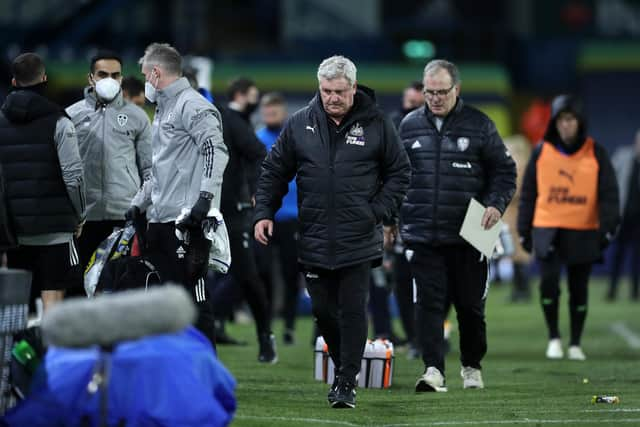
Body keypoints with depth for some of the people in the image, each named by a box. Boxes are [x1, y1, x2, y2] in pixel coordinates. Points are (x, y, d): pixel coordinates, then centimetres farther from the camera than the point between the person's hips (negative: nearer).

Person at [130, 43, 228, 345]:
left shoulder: (192, 106, -9)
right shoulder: (164, 109, 23)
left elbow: (216, 151, -21)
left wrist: (205, 198, -28)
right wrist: (138, 204, 26)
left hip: (187, 223, -10)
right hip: (160, 221, 10)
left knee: (195, 302, -10)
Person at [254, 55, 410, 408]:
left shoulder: (376, 125, 0)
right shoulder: (300, 124, 4)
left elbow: (399, 172, 8)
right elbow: (274, 171, 11)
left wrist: (382, 211, -3)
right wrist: (264, 213, 1)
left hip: (358, 242, -2)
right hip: (314, 241, 2)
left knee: (353, 310, -4)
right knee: (323, 310, 7)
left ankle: (347, 382, 1)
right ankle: (342, 364, 28)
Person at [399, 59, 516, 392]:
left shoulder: (479, 125, 2)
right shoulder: (409, 126, 8)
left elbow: (504, 171, 7)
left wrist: (496, 204, -9)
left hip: (468, 237, -1)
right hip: (422, 236, 1)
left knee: (470, 304, 9)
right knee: (428, 303, -9)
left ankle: (472, 367, 26)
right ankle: (433, 370, -13)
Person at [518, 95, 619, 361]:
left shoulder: (596, 153, 3)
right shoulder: (542, 152, 5)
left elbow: (608, 193, 2)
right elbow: (528, 194, 10)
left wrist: (607, 228, -7)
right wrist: (524, 231, 9)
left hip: (584, 232, 0)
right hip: (547, 229, 0)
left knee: (579, 290, 6)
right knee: (548, 281, -16)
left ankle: (575, 344, 18)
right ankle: (554, 338, 0)